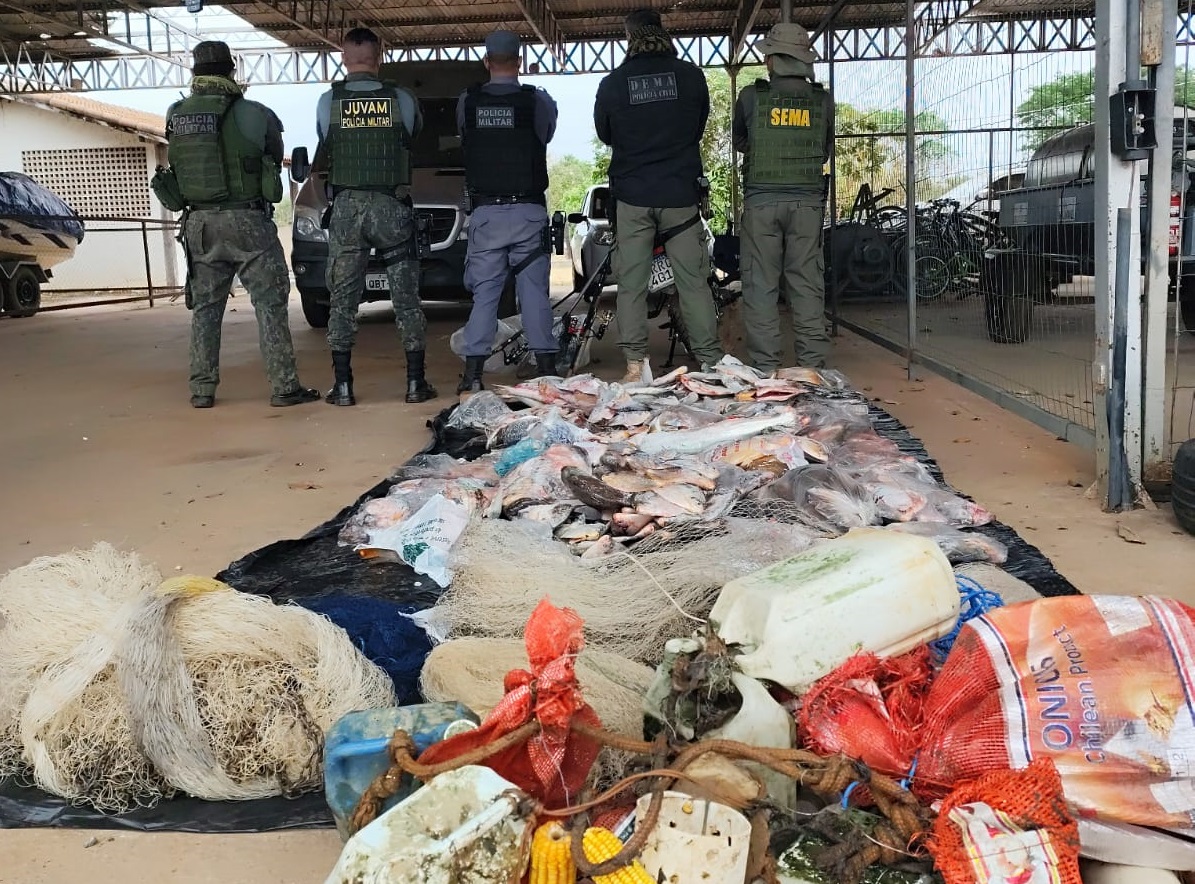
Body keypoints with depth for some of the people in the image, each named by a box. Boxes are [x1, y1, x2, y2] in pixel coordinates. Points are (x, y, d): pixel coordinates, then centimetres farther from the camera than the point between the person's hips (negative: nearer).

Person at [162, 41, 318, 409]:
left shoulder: (175, 117, 4)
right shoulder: (252, 114, -8)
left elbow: (178, 164, 8)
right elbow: (275, 155, 6)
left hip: (199, 223, 4)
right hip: (246, 220, -4)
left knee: (205, 307, 12)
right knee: (270, 303, 1)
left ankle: (202, 389, 13)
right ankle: (283, 386, -1)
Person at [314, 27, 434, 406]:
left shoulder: (328, 101, -1)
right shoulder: (402, 99, -1)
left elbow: (324, 146, 13)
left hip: (346, 208, 0)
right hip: (392, 205, 0)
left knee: (343, 298, 6)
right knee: (406, 296, 6)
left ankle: (342, 386, 4)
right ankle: (416, 382, 5)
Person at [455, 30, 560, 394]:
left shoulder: (467, 101, 0)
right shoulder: (538, 101, -3)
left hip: (485, 212, 1)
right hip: (528, 211, -1)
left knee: (485, 292, 5)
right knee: (534, 290, 4)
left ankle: (473, 373, 1)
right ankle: (547, 367, 4)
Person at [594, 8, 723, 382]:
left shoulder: (612, 84, -2)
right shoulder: (691, 75, 0)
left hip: (632, 196, 0)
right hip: (681, 193, 0)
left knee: (631, 284, 4)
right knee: (693, 281, 2)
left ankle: (634, 364, 2)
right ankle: (711, 361, 2)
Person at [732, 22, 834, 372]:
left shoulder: (751, 96, -4)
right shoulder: (823, 100, 2)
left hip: (761, 200, -2)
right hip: (808, 200, 2)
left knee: (761, 284, 3)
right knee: (807, 283, 6)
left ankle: (765, 366, 2)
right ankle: (813, 364, 7)